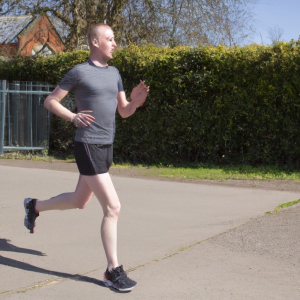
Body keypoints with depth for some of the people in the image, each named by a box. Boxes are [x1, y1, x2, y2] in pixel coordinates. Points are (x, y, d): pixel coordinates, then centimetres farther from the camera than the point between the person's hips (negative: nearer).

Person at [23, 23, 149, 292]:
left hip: (106, 148, 8)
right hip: (88, 147, -8)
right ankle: (113, 271, -2)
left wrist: (136, 101, -6)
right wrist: (73, 117, -17)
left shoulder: (114, 73, 14)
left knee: (79, 201, 23)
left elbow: (125, 112, 16)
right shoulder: (79, 72, -6)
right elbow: (50, 101, -1)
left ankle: (34, 206, 47)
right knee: (113, 207, -12)